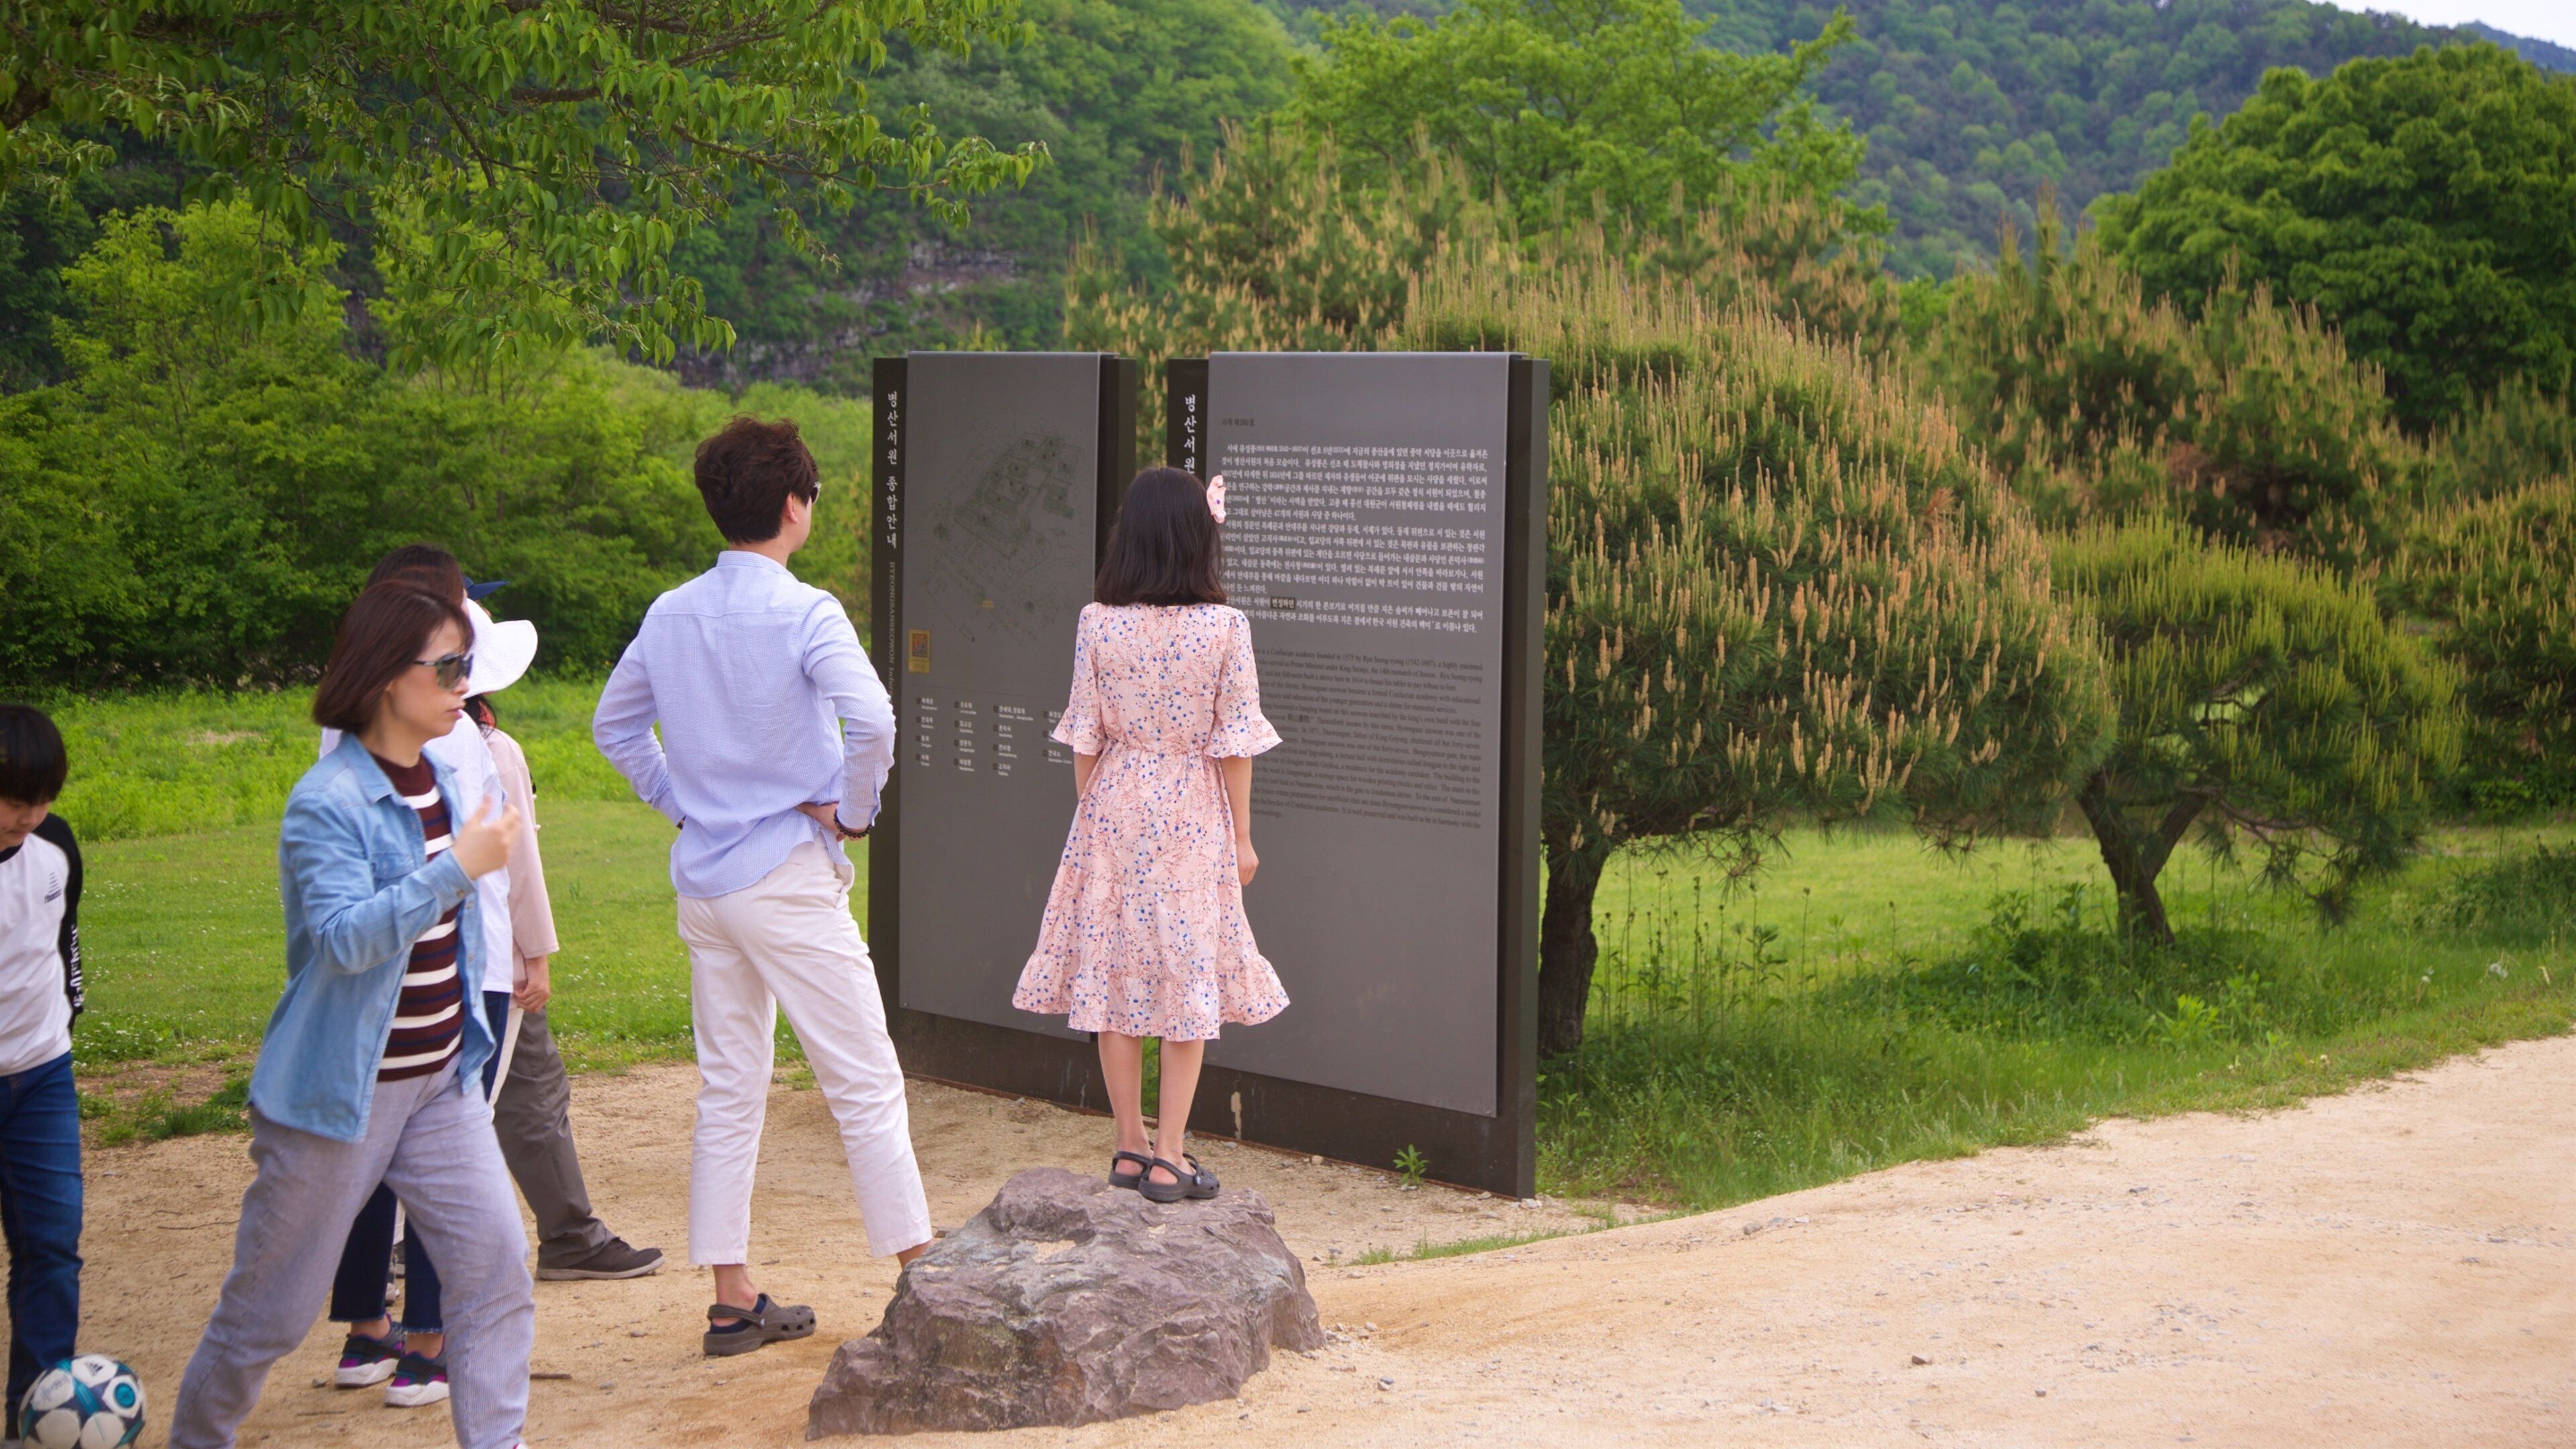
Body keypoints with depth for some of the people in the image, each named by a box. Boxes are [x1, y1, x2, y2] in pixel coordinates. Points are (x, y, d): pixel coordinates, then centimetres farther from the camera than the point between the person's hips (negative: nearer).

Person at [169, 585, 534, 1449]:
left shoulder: (438, 780, 6)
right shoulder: (328, 803, -18)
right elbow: (345, 935, -32)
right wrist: (460, 867, -33)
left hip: (440, 1084, 7)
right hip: (341, 1094, -7)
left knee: (496, 1269, -4)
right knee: (271, 1309, 6)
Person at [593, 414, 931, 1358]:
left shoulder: (670, 615, 6)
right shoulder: (803, 614, -14)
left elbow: (614, 726, 17)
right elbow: (871, 721, -27)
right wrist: (853, 813, -11)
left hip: (703, 879, 7)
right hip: (789, 877, -7)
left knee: (728, 1091, 11)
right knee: (866, 1085, 0)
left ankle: (733, 1301, 15)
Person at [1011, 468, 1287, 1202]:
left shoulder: (1098, 623, -6)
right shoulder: (1225, 627, -10)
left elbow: (1085, 736, 0)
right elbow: (1234, 743, -6)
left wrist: (1087, 816, 13)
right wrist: (1242, 836, 4)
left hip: (1113, 810, 2)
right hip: (1194, 814, -2)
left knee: (1113, 974, 10)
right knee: (1192, 977, 5)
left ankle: (1130, 1146, 17)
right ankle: (1168, 1156, 5)